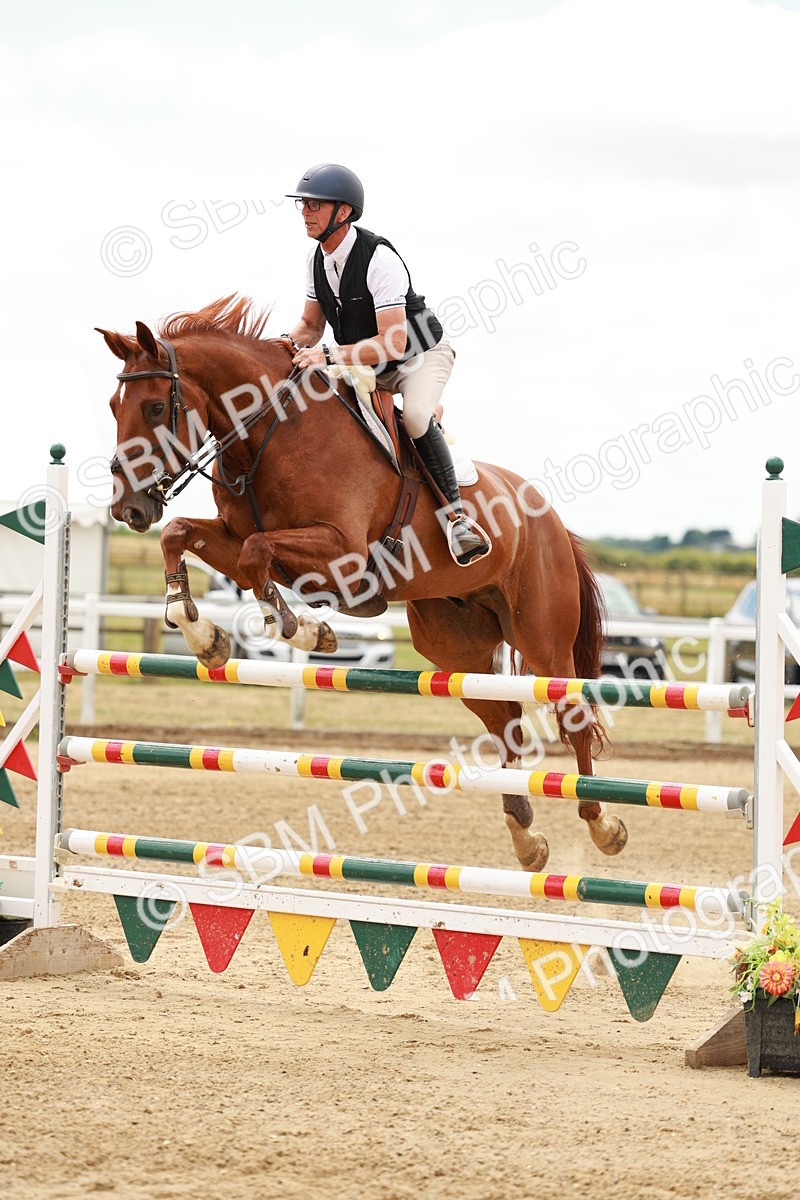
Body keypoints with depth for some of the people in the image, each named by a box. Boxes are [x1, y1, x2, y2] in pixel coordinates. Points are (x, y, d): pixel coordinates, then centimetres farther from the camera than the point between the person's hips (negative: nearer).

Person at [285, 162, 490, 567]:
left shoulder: (379, 258, -29)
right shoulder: (317, 259, -5)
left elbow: (392, 344, -35)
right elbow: (311, 325, 8)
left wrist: (329, 355, -44)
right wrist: (290, 344, -16)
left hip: (422, 354, -8)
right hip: (367, 364, 8)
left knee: (415, 415, -36)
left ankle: (457, 514, -28)